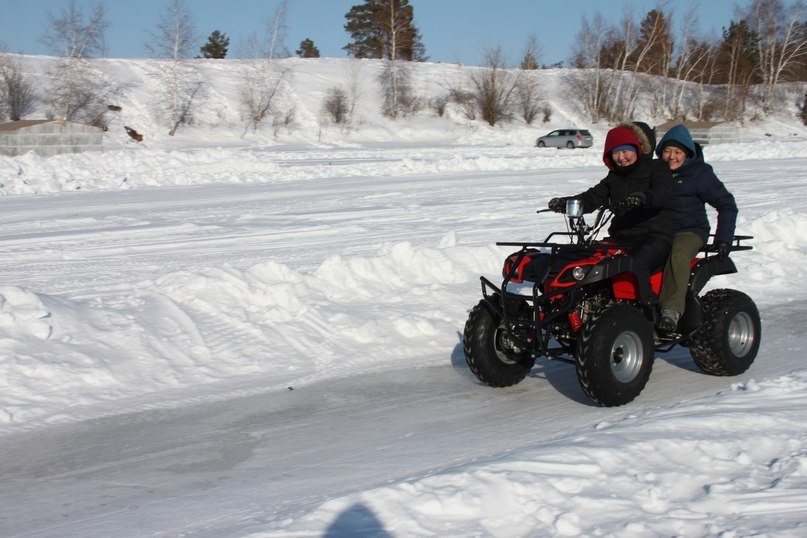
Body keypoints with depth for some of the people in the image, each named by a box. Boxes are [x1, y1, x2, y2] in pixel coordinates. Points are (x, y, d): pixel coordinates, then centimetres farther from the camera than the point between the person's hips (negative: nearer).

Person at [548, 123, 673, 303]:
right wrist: (564, 203, -10)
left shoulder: (657, 168, 1)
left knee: (635, 265, -36)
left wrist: (643, 197, -42)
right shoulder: (614, 177, 20)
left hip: (656, 237, -6)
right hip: (621, 237, 6)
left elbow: (665, 193, -19)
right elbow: (593, 197, 9)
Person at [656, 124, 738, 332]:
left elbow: (726, 204, 2)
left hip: (689, 231, -4)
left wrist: (723, 238, -8)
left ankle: (671, 311, -44)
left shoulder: (699, 173, 0)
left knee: (678, 254, -38)